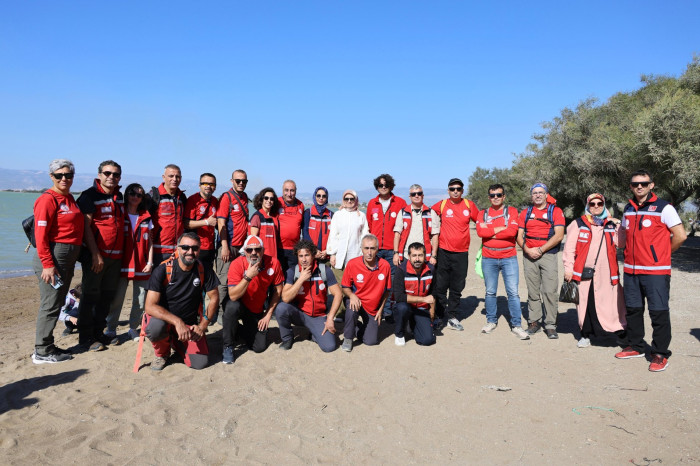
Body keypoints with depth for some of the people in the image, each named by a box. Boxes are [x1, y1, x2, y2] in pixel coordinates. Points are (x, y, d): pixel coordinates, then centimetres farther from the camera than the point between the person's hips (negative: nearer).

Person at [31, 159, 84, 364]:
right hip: (53, 256, -9)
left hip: (69, 258, 9)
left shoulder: (69, 198, 14)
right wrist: (47, 264, -20)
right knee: (50, 304, -3)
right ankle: (42, 352, 7)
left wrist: (73, 258, 16)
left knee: (58, 302, 14)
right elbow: (40, 234, -16)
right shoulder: (48, 199, -11)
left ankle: (47, 346, 25)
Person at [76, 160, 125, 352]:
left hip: (115, 255, 7)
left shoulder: (119, 196, 14)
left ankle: (98, 333, 23)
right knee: (90, 296, -1)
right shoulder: (90, 195, -7)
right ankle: (85, 339, 8)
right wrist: (95, 254, -18)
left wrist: (122, 252, 15)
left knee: (107, 295, 12)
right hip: (96, 255, -7)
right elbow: (86, 226, -13)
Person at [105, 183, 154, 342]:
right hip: (123, 264, -2)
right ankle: (110, 330, 9)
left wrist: (150, 262, 2)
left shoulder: (146, 217, 11)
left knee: (140, 301, 4)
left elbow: (150, 242, 12)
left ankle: (133, 329, 18)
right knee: (117, 298, -3)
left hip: (142, 266, 2)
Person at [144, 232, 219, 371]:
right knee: (155, 327, -37)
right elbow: (150, 306, -21)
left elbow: (214, 298, 1)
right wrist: (177, 322, -32)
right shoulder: (163, 270, -16)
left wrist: (202, 325, -9)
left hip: (190, 324, 2)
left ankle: (176, 342, 20)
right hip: (164, 318, -2)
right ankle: (162, 353, 0)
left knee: (200, 363, -13)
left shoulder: (204, 271, -8)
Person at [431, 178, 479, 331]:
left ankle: (452, 317, 17)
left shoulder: (469, 205, 6)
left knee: (457, 288, 8)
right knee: (440, 287, 3)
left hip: (461, 253, 2)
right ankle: (439, 316, 13)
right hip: (443, 252, -2)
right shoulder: (441, 206, -1)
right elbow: (435, 232, -1)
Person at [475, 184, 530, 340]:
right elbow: (480, 231, -8)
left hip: (509, 258, -2)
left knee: (513, 292, -3)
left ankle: (516, 325, 4)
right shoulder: (483, 213, 10)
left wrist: (490, 232, -7)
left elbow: (513, 231, -12)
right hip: (488, 258, 2)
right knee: (490, 292, 9)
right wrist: (501, 228, -10)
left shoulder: (511, 211, 5)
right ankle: (491, 321, 23)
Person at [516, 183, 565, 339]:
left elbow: (559, 235, -6)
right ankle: (534, 321, 15)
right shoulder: (525, 213, 13)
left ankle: (550, 325, 0)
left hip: (548, 255, -3)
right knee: (533, 291, 7)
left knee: (550, 291, -6)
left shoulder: (556, 211, 3)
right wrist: (527, 250, -9)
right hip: (529, 256, 3)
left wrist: (540, 250, -11)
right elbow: (519, 235, 9)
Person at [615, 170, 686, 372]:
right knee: (633, 310, 13)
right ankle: (634, 346, 26)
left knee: (659, 312, -2)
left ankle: (660, 354, 8)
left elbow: (680, 235, -8)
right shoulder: (628, 209, 12)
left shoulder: (663, 207, -6)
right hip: (631, 270, 6)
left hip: (656, 271, -6)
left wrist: (662, 253, 1)